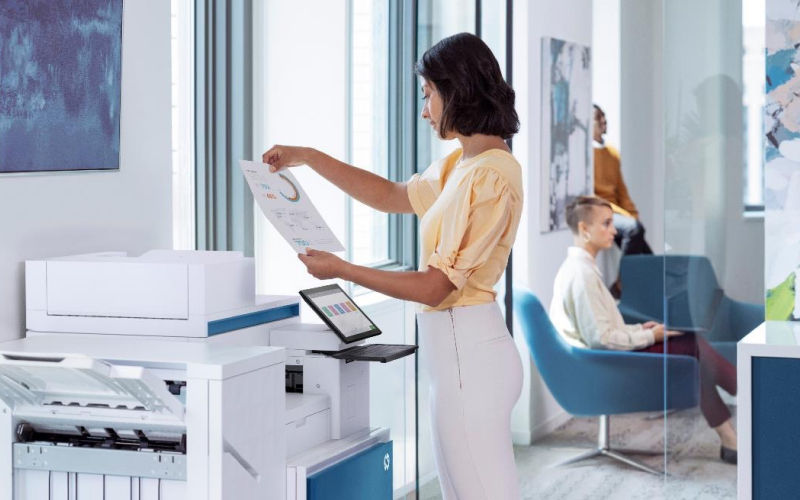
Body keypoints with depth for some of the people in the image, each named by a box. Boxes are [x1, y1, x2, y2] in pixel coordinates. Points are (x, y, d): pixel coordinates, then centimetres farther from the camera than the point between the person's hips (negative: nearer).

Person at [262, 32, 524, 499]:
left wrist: (342, 269, -12)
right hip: (456, 344, 10)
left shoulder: (490, 176, -19)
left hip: (466, 350, -10)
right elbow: (392, 195, 26)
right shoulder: (462, 164, 11)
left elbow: (435, 286, -19)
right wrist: (308, 158, 21)